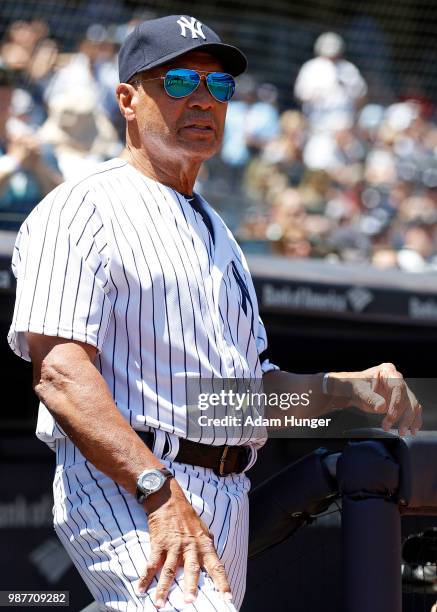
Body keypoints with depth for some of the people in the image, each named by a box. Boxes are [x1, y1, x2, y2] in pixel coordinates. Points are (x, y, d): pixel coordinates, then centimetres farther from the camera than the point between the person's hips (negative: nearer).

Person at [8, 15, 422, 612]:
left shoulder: (215, 232, 26)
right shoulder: (83, 209, -3)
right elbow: (60, 370, -17)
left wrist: (350, 387, 10)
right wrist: (161, 493, -28)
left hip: (228, 503, 9)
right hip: (123, 492, -9)